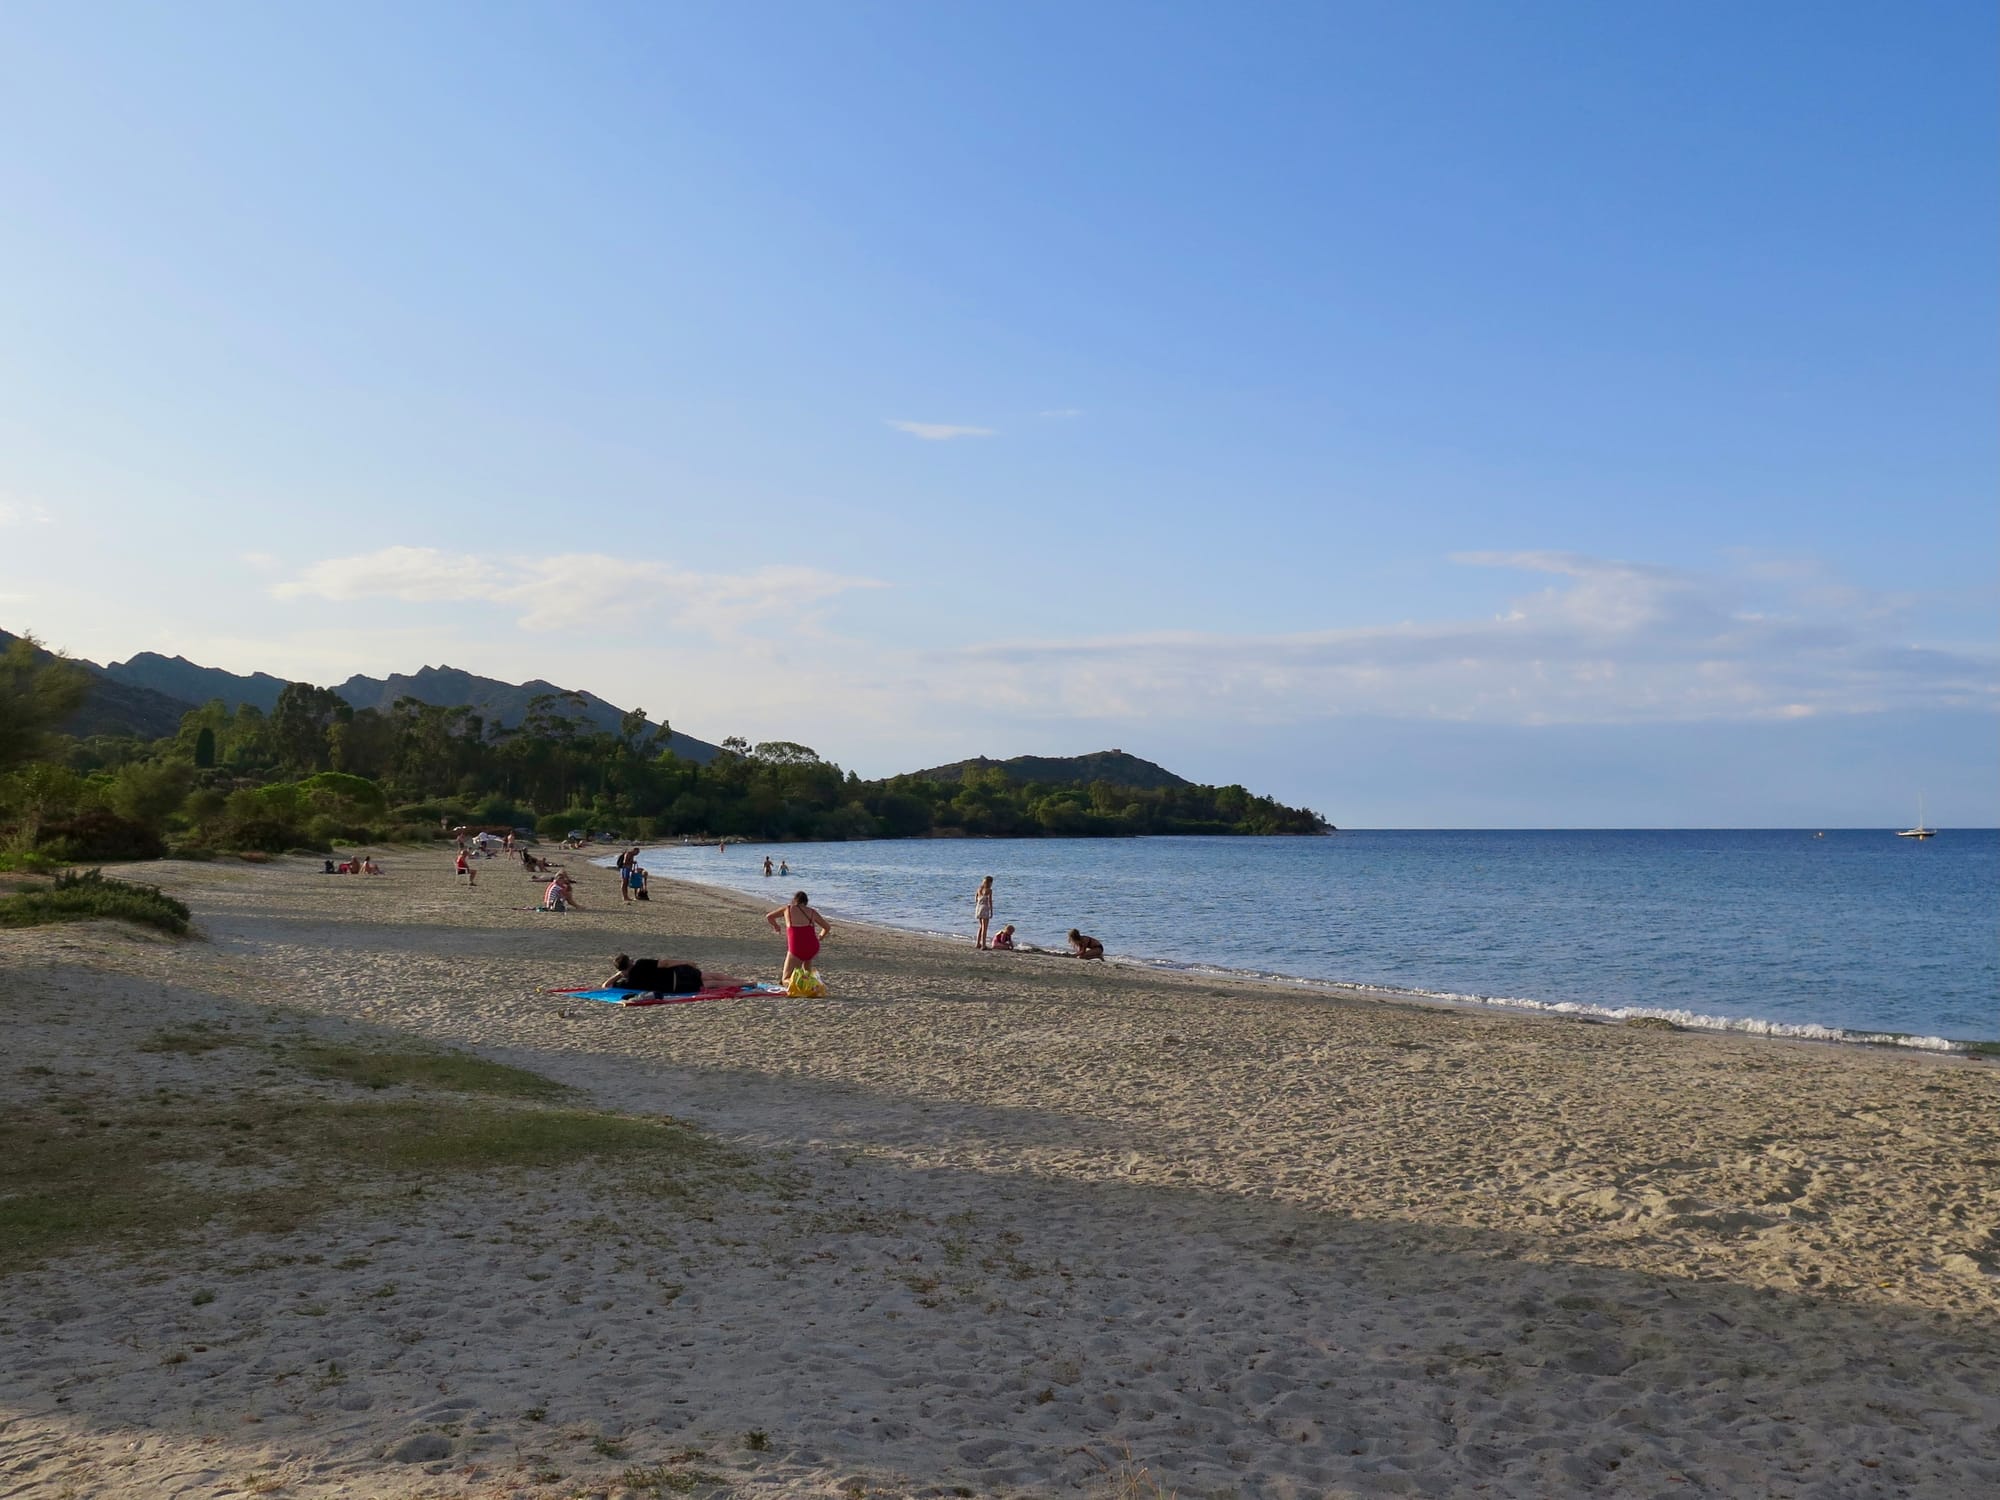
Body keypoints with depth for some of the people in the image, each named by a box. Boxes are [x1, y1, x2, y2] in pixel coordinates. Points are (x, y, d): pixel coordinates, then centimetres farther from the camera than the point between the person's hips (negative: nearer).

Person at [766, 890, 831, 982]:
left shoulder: (787, 909, 10)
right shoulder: (812, 912, 12)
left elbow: (768, 916, 23)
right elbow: (827, 928, 21)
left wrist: (776, 926, 43)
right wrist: (820, 937, 42)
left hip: (796, 950, -3)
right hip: (813, 949, 3)